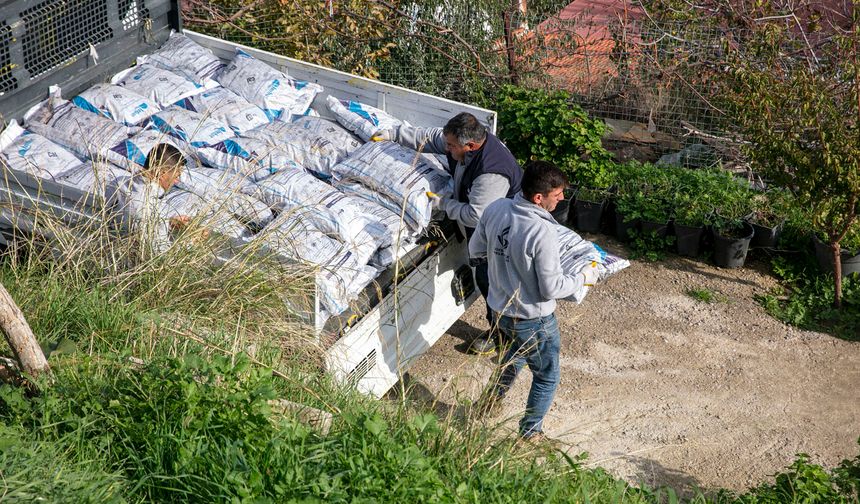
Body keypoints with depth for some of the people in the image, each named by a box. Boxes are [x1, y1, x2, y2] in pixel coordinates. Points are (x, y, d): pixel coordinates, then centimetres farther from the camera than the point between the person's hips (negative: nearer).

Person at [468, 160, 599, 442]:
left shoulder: (495, 209, -11)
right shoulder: (543, 232, -31)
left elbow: (476, 251, 4)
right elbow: (551, 289, -24)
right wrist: (583, 278, -9)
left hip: (500, 309, 7)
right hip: (533, 319, -7)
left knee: (519, 349, 38)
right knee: (547, 377, 18)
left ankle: (492, 402, 50)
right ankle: (530, 434, 31)